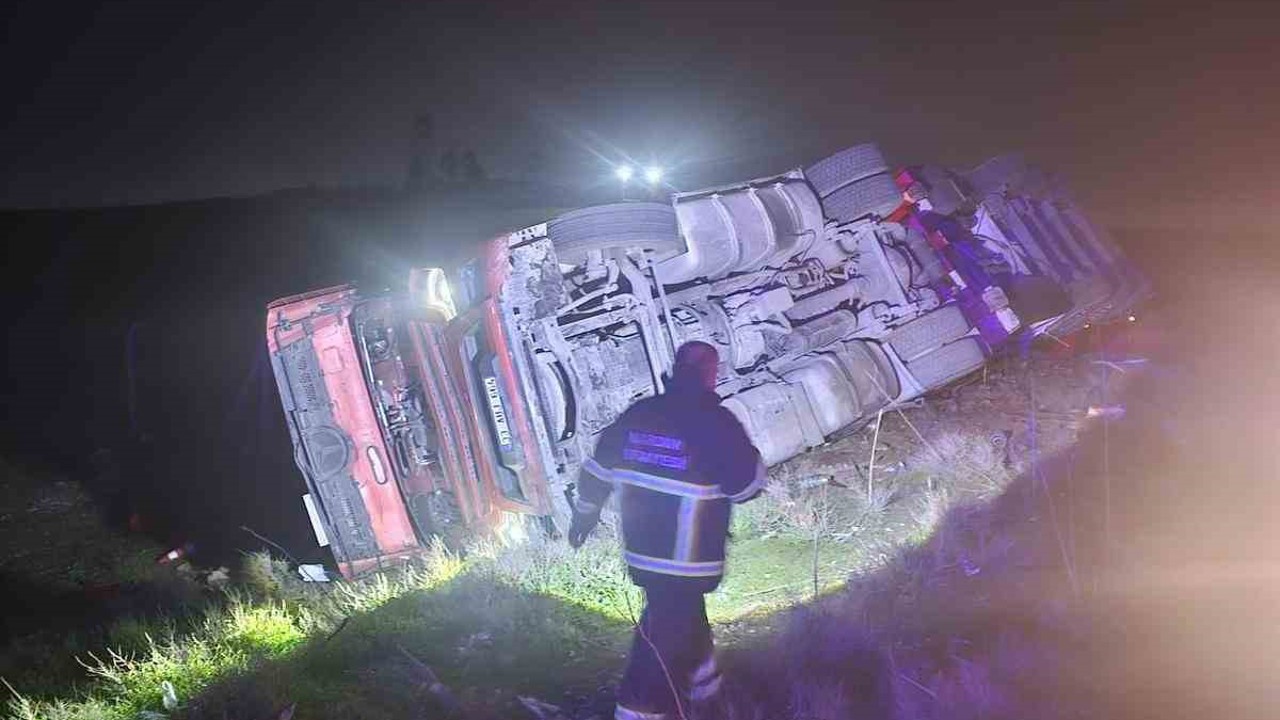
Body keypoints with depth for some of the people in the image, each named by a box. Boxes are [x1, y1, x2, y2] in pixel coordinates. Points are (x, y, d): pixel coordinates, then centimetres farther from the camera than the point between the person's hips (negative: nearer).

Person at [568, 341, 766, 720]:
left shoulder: (637, 414, 1)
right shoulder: (716, 422, -16)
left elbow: (597, 469, 8)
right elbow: (748, 485, -13)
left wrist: (585, 513, 22)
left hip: (640, 548, 7)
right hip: (687, 557, -7)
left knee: (684, 612, 25)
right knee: (668, 632, 2)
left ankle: (703, 684, 43)